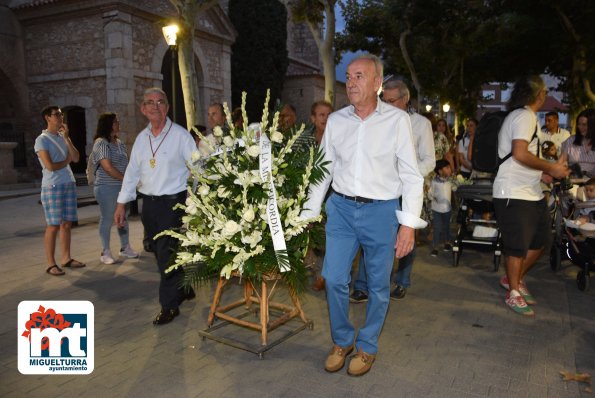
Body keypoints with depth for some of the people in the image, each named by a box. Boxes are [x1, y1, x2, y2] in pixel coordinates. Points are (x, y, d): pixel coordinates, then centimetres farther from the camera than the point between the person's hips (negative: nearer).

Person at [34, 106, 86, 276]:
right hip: (52, 187, -6)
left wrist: (67, 138, -4)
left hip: (69, 185, 7)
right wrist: (66, 161, 2)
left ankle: (66, 258, 18)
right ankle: (51, 264, 4)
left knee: (67, 224, 9)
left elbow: (76, 158, 2)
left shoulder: (63, 138, 13)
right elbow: (50, 166, -15)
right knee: (53, 226, -4)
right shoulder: (42, 140, -7)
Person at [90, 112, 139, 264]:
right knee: (107, 219, 1)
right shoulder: (101, 143, -11)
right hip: (107, 188, -7)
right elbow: (108, 168, -18)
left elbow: (125, 163, 18)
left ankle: (125, 248, 25)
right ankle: (105, 252, 11)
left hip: (122, 187, 8)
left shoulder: (119, 143, 14)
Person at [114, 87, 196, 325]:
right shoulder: (141, 138, 10)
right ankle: (183, 289, 33)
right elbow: (132, 172, 14)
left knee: (167, 255, -6)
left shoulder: (180, 135, -7)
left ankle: (169, 305, 7)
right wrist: (121, 204, 12)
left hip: (173, 202, -6)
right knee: (161, 253, 14)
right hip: (149, 204, 6)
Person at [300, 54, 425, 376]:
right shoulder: (335, 120, 5)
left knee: (378, 286, 9)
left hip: (381, 210, -2)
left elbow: (411, 176, -5)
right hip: (341, 207, 3)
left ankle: (367, 347, 30)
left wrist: (408, 223, -11)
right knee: (334, 279, 2)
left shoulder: (397, 120, -4)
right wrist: (309, 213, 8)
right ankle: (342, 341, 27)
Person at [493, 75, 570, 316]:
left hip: (531, 193, 10)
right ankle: (513, 294, 15)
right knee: (518, 246, -1)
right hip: (514, 194, -10)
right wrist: (551, 168, -14)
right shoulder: (525, 116, -12)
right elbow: (520, 154, -24)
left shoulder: (525, 116, 20)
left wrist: (542, 173, 18)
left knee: (541, 238, 16)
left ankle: (515, 279, 31)